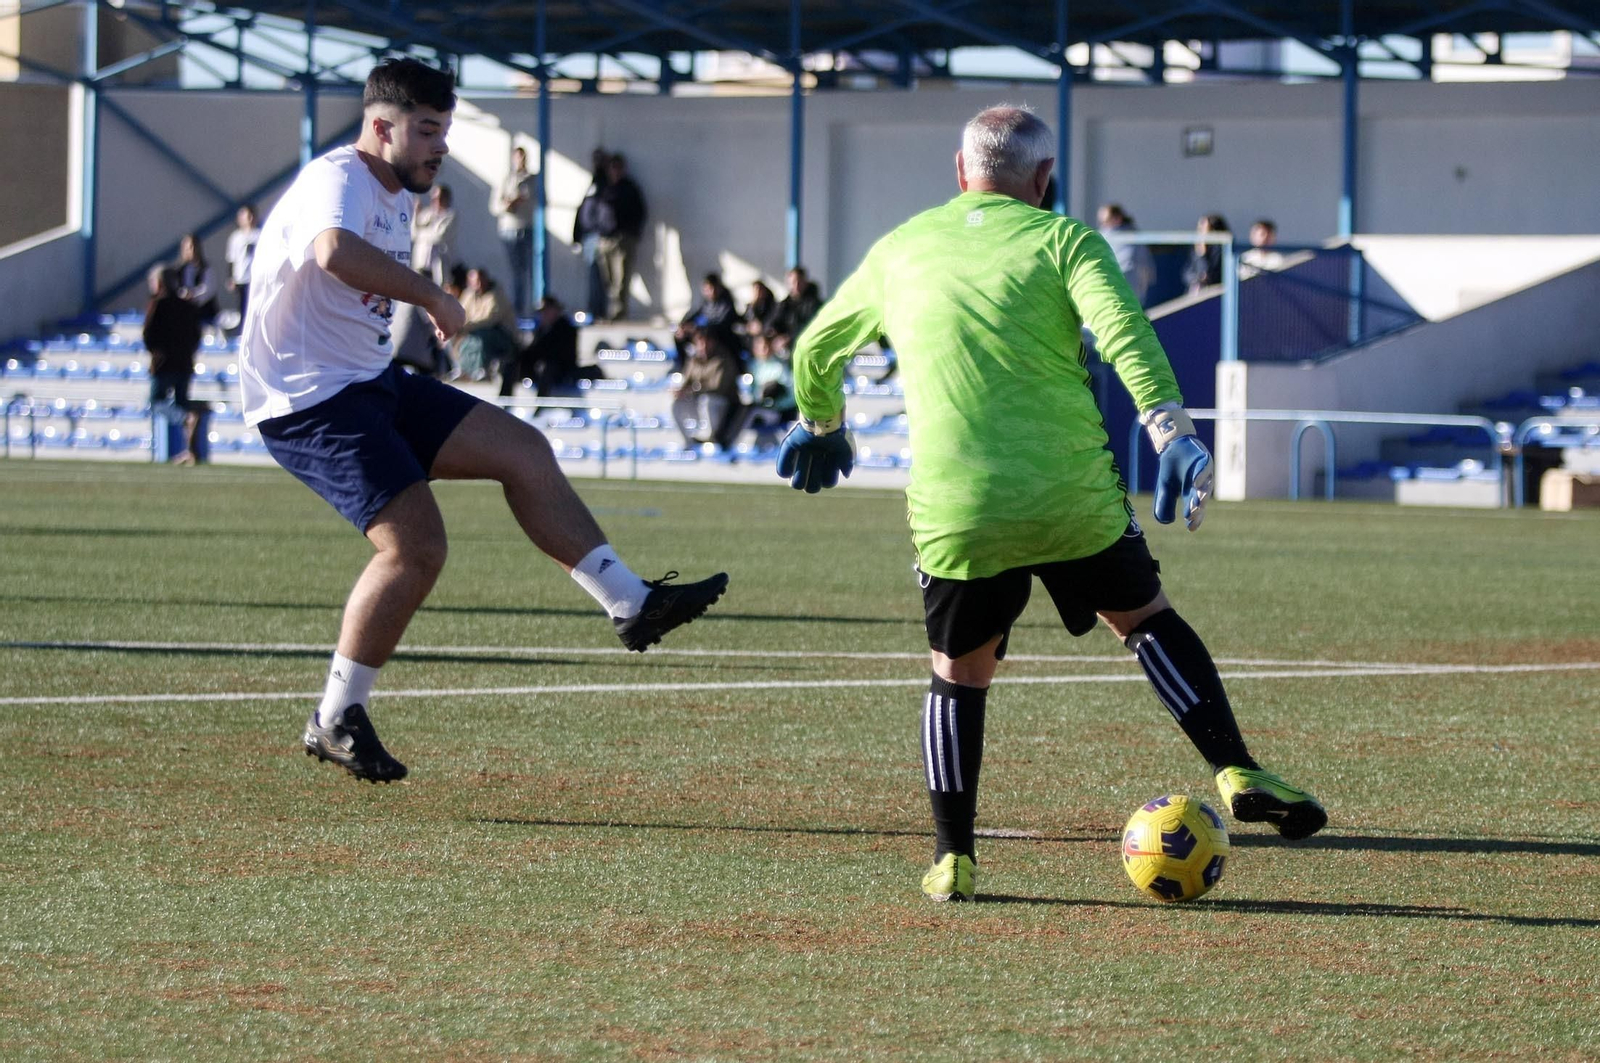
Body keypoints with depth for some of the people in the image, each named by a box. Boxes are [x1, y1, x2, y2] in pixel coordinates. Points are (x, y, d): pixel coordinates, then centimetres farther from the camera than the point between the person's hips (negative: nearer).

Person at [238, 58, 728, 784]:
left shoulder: (396, 197, 16)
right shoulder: (337, 183, -18)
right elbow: (335, 251, -43)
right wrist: (432, 297, -34)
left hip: (370, 384, 10)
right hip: (307, 400, -10)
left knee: (523, 451, 3)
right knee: (416, 546, -20)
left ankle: (631, 606, 7)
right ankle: (336, 721, -10)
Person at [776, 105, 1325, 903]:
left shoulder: (898, 252, 15)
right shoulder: (1061, 240, 4)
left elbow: (815, 350, 29)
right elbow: (1123, 332, -14)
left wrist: (821, 426, 48)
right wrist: (1171, 433, -19)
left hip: (956, 513, 2)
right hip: (1072, 498, -2)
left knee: (959, 676, 16)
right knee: (1146, 620, 18)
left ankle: (952, 860, 13)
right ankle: (1235, 771, 8)